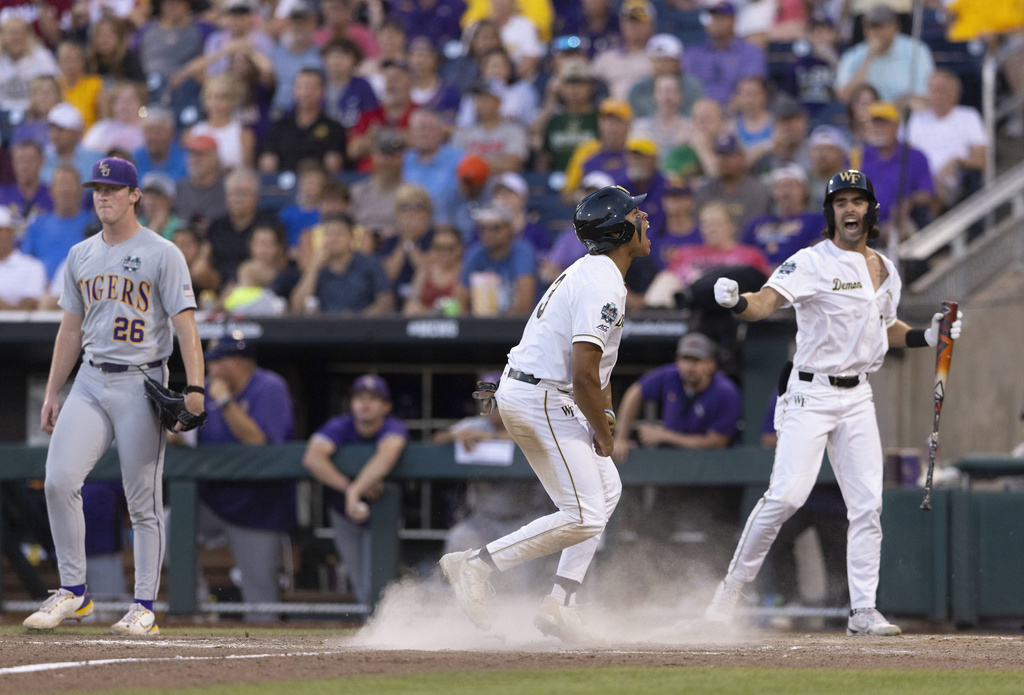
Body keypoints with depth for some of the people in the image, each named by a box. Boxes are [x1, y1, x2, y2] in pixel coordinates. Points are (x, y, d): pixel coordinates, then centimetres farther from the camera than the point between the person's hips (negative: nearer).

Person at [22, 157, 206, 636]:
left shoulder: (162, 255, -4)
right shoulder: (80, 256, 13)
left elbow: (185, 325, -10)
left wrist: (194, 388, -20)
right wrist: (52, 393, 14)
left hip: (142, 384, -5)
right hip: (90, 382, 5)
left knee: (143, 500, -3)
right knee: (59, 481, -9)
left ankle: (144, 608, 3)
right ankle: (73, 592, 2)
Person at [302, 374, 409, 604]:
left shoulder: (394, 429, -25)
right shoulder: (340, 427, -20)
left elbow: (387, 456, -49)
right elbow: (312, 458, -38)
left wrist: (355, 491, -62)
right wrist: (349, 488, -47)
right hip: (344, 514, 2)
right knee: (362, 591, 8)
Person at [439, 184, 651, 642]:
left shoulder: (593, 271, 15)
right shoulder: (603, 286, -19)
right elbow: (584, 375, -24)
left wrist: (604, 412, 13)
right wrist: (603, 435, -11)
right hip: (541, 400, -11)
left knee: (606, 489, 19)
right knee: (584, 517, -13)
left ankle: (560, 603, 15)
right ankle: (475, 566, -11)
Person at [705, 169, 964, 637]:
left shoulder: (885, 272, 11)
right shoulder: (811, 263, -9)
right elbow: (764, 303, -24)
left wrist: (928, 337, 9)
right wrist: (736, 302, -45)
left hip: (858, 398, 6)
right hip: (810, 394, -6)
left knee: (867, 503, 0)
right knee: (787, 494, -15)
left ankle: (863, 611, 5)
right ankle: (732, 587, -3)